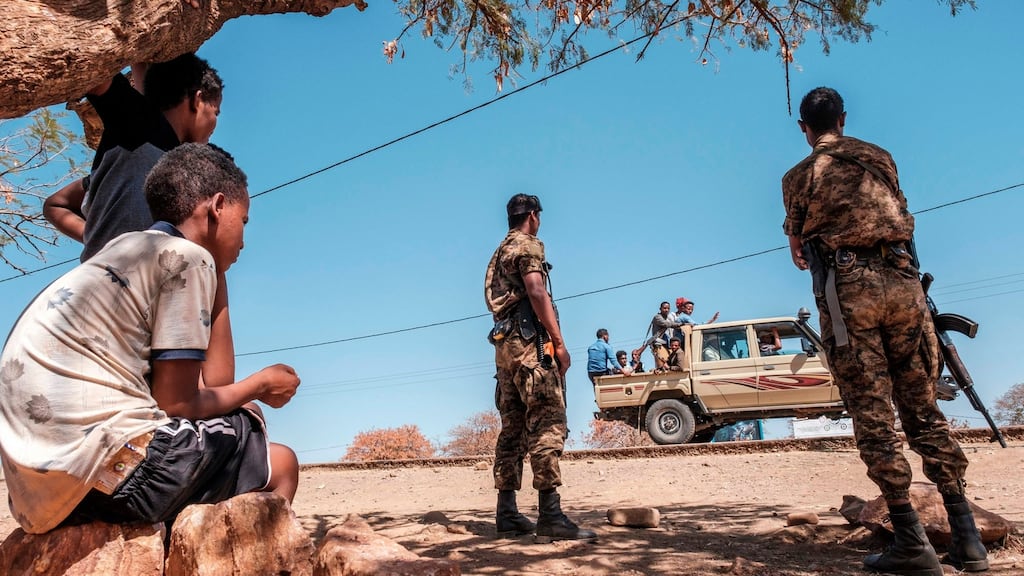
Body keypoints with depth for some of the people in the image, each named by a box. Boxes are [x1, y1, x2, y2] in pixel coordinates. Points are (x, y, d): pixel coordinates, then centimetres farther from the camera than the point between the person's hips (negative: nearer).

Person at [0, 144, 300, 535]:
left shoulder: (127, 248, 20)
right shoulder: (188, 257, -6)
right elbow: (176, 403, -6)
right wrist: (260, 384, 6)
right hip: (104, 467, -9)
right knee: (280, 463, 4)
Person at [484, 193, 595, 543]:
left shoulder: (500, 252, 26)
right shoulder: (527, 245, -2)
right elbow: (537, 292, -17)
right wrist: (559, 342, -19)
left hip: (504, 343, 10)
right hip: (529, 342, -9)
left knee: (513, 427, 8)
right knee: (547, 423, -14)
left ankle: (507, 514, 9)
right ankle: (551, 516, -19)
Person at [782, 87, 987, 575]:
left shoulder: (799, 177, 7)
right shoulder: (879, 158, 18)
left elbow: (798, 251, 17)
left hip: (846, 289, -4)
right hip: (901, 279, 4)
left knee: (872, 416, -2)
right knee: (923, 408, 9)